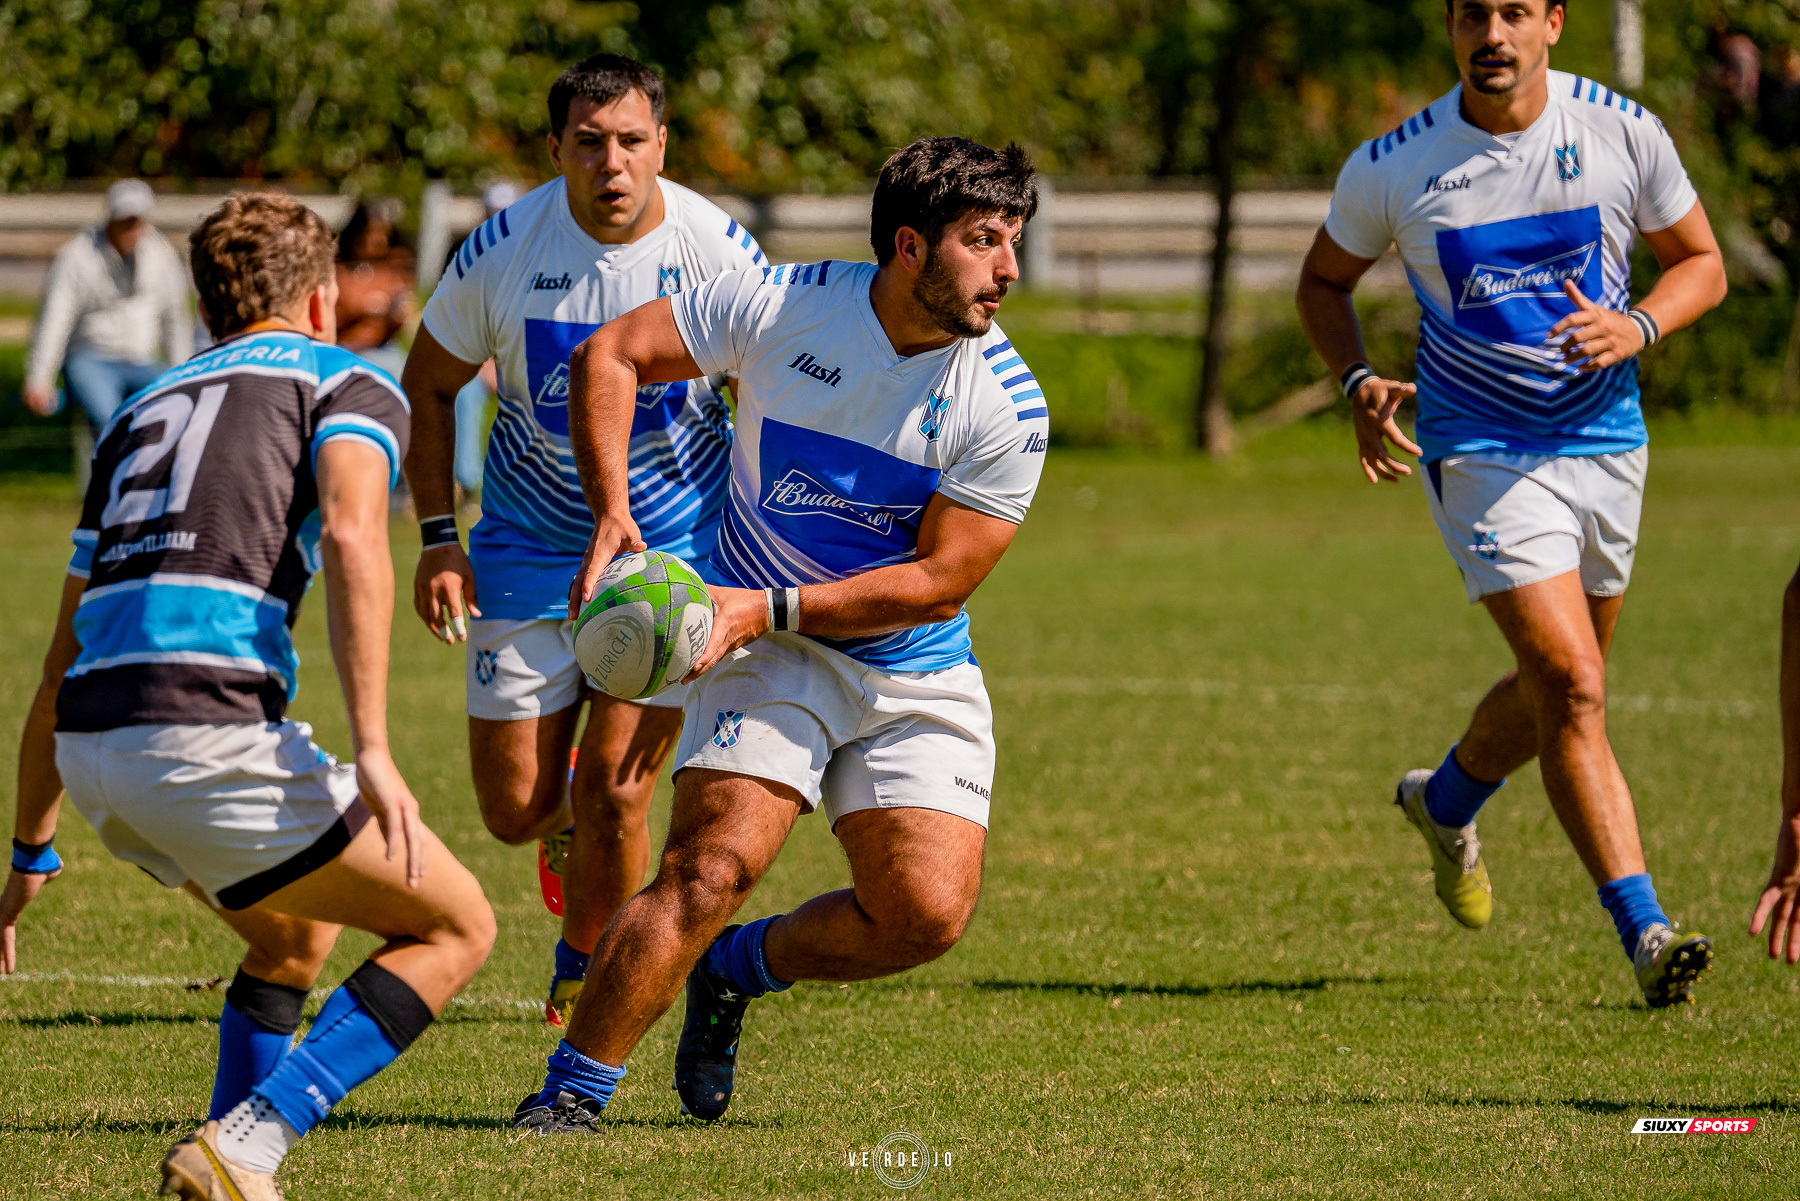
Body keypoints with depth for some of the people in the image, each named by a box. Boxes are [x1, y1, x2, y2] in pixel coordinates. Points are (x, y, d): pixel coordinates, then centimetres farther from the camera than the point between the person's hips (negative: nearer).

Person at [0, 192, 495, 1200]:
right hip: (210, 729, -7)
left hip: (91, 745, 7)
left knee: (299, 934, 31)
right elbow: (351, 535, -12)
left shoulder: (142, 412, 31)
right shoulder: (349, 385, 12)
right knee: (456, 928, 7)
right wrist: (373, 749, -18)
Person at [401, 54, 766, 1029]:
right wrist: (437, 536, -3)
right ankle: (568, 828, 39)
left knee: (615, 790, -11)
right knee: (515, 807, 0)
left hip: (675, 544, -1)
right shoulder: (501, 252, -12)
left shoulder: (719, 251, -13)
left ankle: (582, 983, 14)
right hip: (529, 545, 1)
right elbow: (427, 385, 4)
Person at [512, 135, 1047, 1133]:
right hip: (769, 652, -2)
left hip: (916, 676, 2)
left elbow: (940, 581, -13)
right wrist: (612, 515, -15)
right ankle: (571, 1092, -10)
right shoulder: (782, 307, -13)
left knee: (928, 911, -13)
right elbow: (609, 354, -3)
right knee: (713, 866, -22)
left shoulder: (1007, 409, -13)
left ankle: (735, 971, 16)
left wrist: (769, 608, -20)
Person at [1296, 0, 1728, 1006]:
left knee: (1560, 684, 18)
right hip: (1483, 456, -3)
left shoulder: (1624, 133, -7)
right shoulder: (1392, 169, -9)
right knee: (1572, 686, -17)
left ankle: (1447, 802, 49)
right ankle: (1646, 933, -18)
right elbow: (1325, 279, 9)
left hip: (1607, 442, 3)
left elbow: (1702, 263, 5)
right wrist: (1358, 383, -9)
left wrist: (1633, 329, -16)